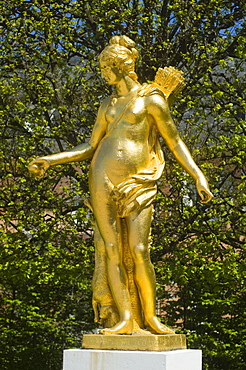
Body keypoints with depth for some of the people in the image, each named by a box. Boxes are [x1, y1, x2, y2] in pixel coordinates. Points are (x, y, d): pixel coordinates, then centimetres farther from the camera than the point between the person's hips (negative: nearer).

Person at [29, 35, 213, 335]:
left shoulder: (151, 99, 4)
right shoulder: (107, 106, 18)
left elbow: (175, 142, 4)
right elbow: (91, 146, 20)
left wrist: (198, 177, -3)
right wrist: (51, 160, 13)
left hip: (138, 185, -4)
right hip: (103, 180, 4)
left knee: (139, 251, -12)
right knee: (112, 250, -4)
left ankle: (150, 316, 2)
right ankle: (124, 319, -4)